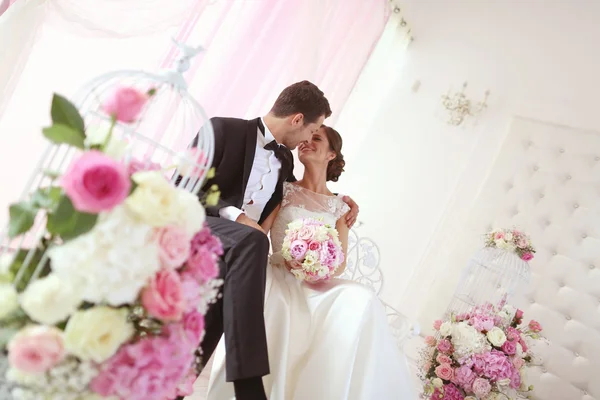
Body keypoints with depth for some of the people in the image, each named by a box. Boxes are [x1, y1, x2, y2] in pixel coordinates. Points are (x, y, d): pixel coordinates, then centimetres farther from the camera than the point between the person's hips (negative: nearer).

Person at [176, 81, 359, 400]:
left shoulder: (285, 158, 16)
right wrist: (234, 215, -21)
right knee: (251, 240, -38)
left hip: (241, 243, 7)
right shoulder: (224, 129, -5)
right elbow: (182, 186, -11)